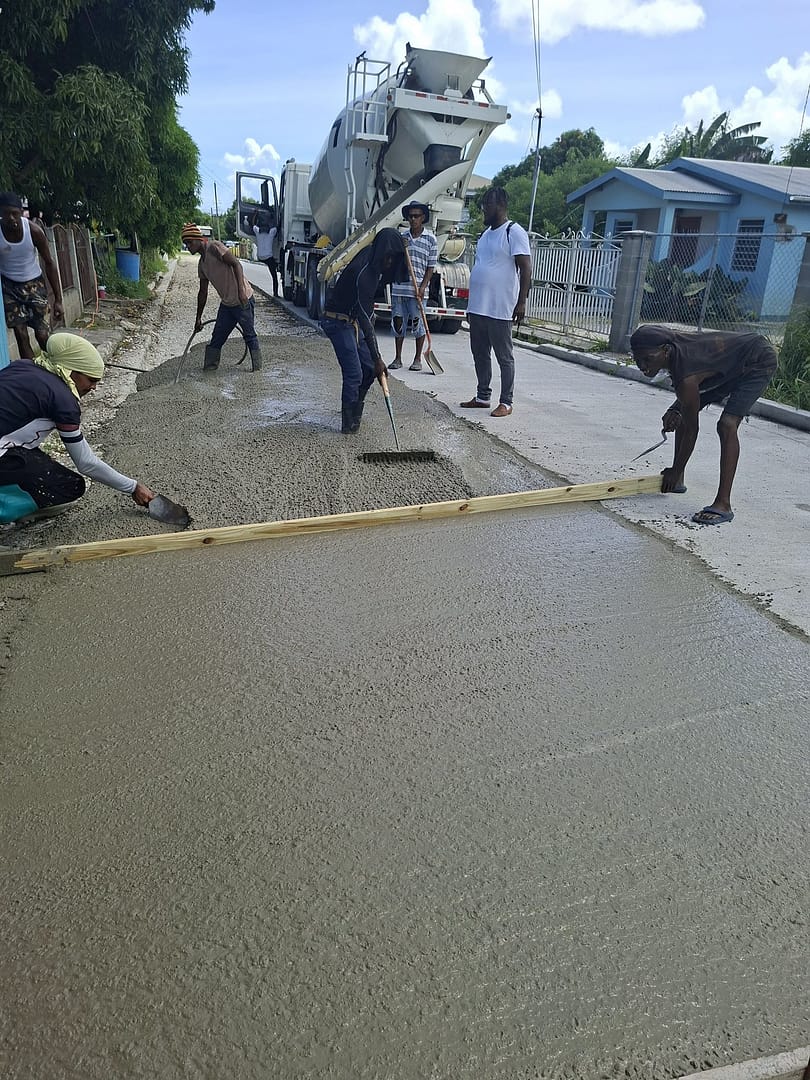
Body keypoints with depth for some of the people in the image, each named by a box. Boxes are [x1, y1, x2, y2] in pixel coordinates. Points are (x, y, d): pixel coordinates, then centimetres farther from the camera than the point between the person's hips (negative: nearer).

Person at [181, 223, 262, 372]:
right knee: (217, 337, 9)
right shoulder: (202, 264, 15)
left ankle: (257, 367, 13)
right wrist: (198, 319, 23)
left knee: (249, 335, 1)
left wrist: (241, 290, -29)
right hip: (226, 304, 9)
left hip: (243, 300, -9)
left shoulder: (214, 247, -10)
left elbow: (236, 264, -19)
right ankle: (210, 367, 17)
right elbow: (203, 292, 22)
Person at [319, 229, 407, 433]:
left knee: (369, 368, 9)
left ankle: (354, 413, 24)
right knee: (354, 374, -11)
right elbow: (365, 319, -30)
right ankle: (349, 423, 1)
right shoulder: (362, 273, -28)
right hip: (339, 322, -9)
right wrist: (377, 358, -31)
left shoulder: (374, 264, -3)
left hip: (353, 320, 9)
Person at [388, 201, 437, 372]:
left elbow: (431, 267, -2)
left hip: (417, 289, -4)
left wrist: (423, 286, -13)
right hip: (399, 287, 4)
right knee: (398, 322, 6)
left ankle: (418, 359, 11)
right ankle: (397, 358, 16)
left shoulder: (430, 239, 1)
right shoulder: (403, 237, 11)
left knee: (418, 322, 0)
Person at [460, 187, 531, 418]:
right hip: (477, 308, 9)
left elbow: (526, 269, -13)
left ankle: (506, 402, 5)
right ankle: (482, 397, 24)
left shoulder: (514, 232, -8)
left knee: (504, 357, -1)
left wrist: (521, 302, -19)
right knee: (480, 355, 13)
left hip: (500, 310, -9)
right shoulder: (486, 233, 18)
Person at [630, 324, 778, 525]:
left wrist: (675, 471, -15)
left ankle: (723, 504, -27)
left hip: (760, 361, -10)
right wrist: (675, 410, -15)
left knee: (727, 424, -27)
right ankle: (677, 481, 20)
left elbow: (691, 429, -25)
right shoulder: (667, 342, -15)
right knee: (683, 413, 8)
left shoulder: (686, 377, -37)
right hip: (729, 363, 10)